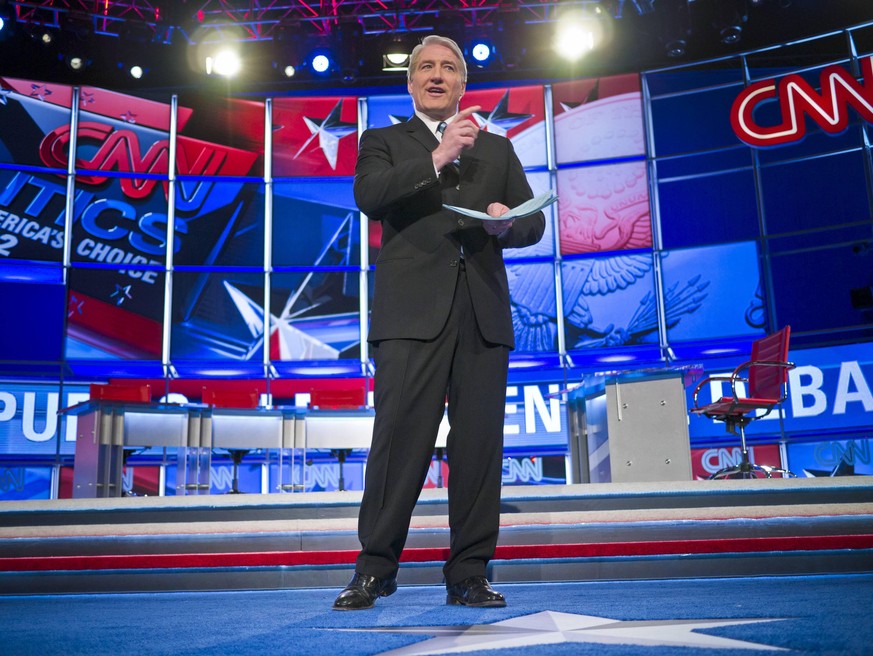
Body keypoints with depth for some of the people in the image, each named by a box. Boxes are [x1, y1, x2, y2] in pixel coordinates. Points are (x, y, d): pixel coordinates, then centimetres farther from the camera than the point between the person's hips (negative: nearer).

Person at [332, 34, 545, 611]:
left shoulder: (497, 149, 23)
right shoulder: (384, 142, 16)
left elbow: (534, 221, 16)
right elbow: (368, 195, -5)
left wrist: (507, 222, -7)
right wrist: (436, 158, -12)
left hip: (483, 312, 3)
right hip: (413, 311, -3)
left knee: (479, 444, 0)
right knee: (400, 440, -7)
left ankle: (469, 574, 8)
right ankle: (375, 569, 3)